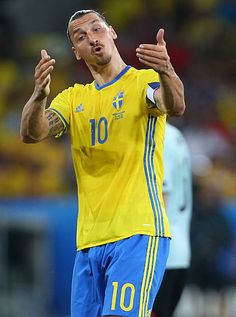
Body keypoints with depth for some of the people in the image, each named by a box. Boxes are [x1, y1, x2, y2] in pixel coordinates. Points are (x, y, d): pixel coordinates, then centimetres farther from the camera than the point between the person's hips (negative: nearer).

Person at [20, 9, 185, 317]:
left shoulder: (145, 81, 0)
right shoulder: (73, 98, 15)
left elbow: (175, 106, -22)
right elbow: (31, 133, -1)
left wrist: (166, 72, -45)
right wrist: (39, 95, -23)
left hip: (138, 233, -6)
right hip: (89, 240, 6)